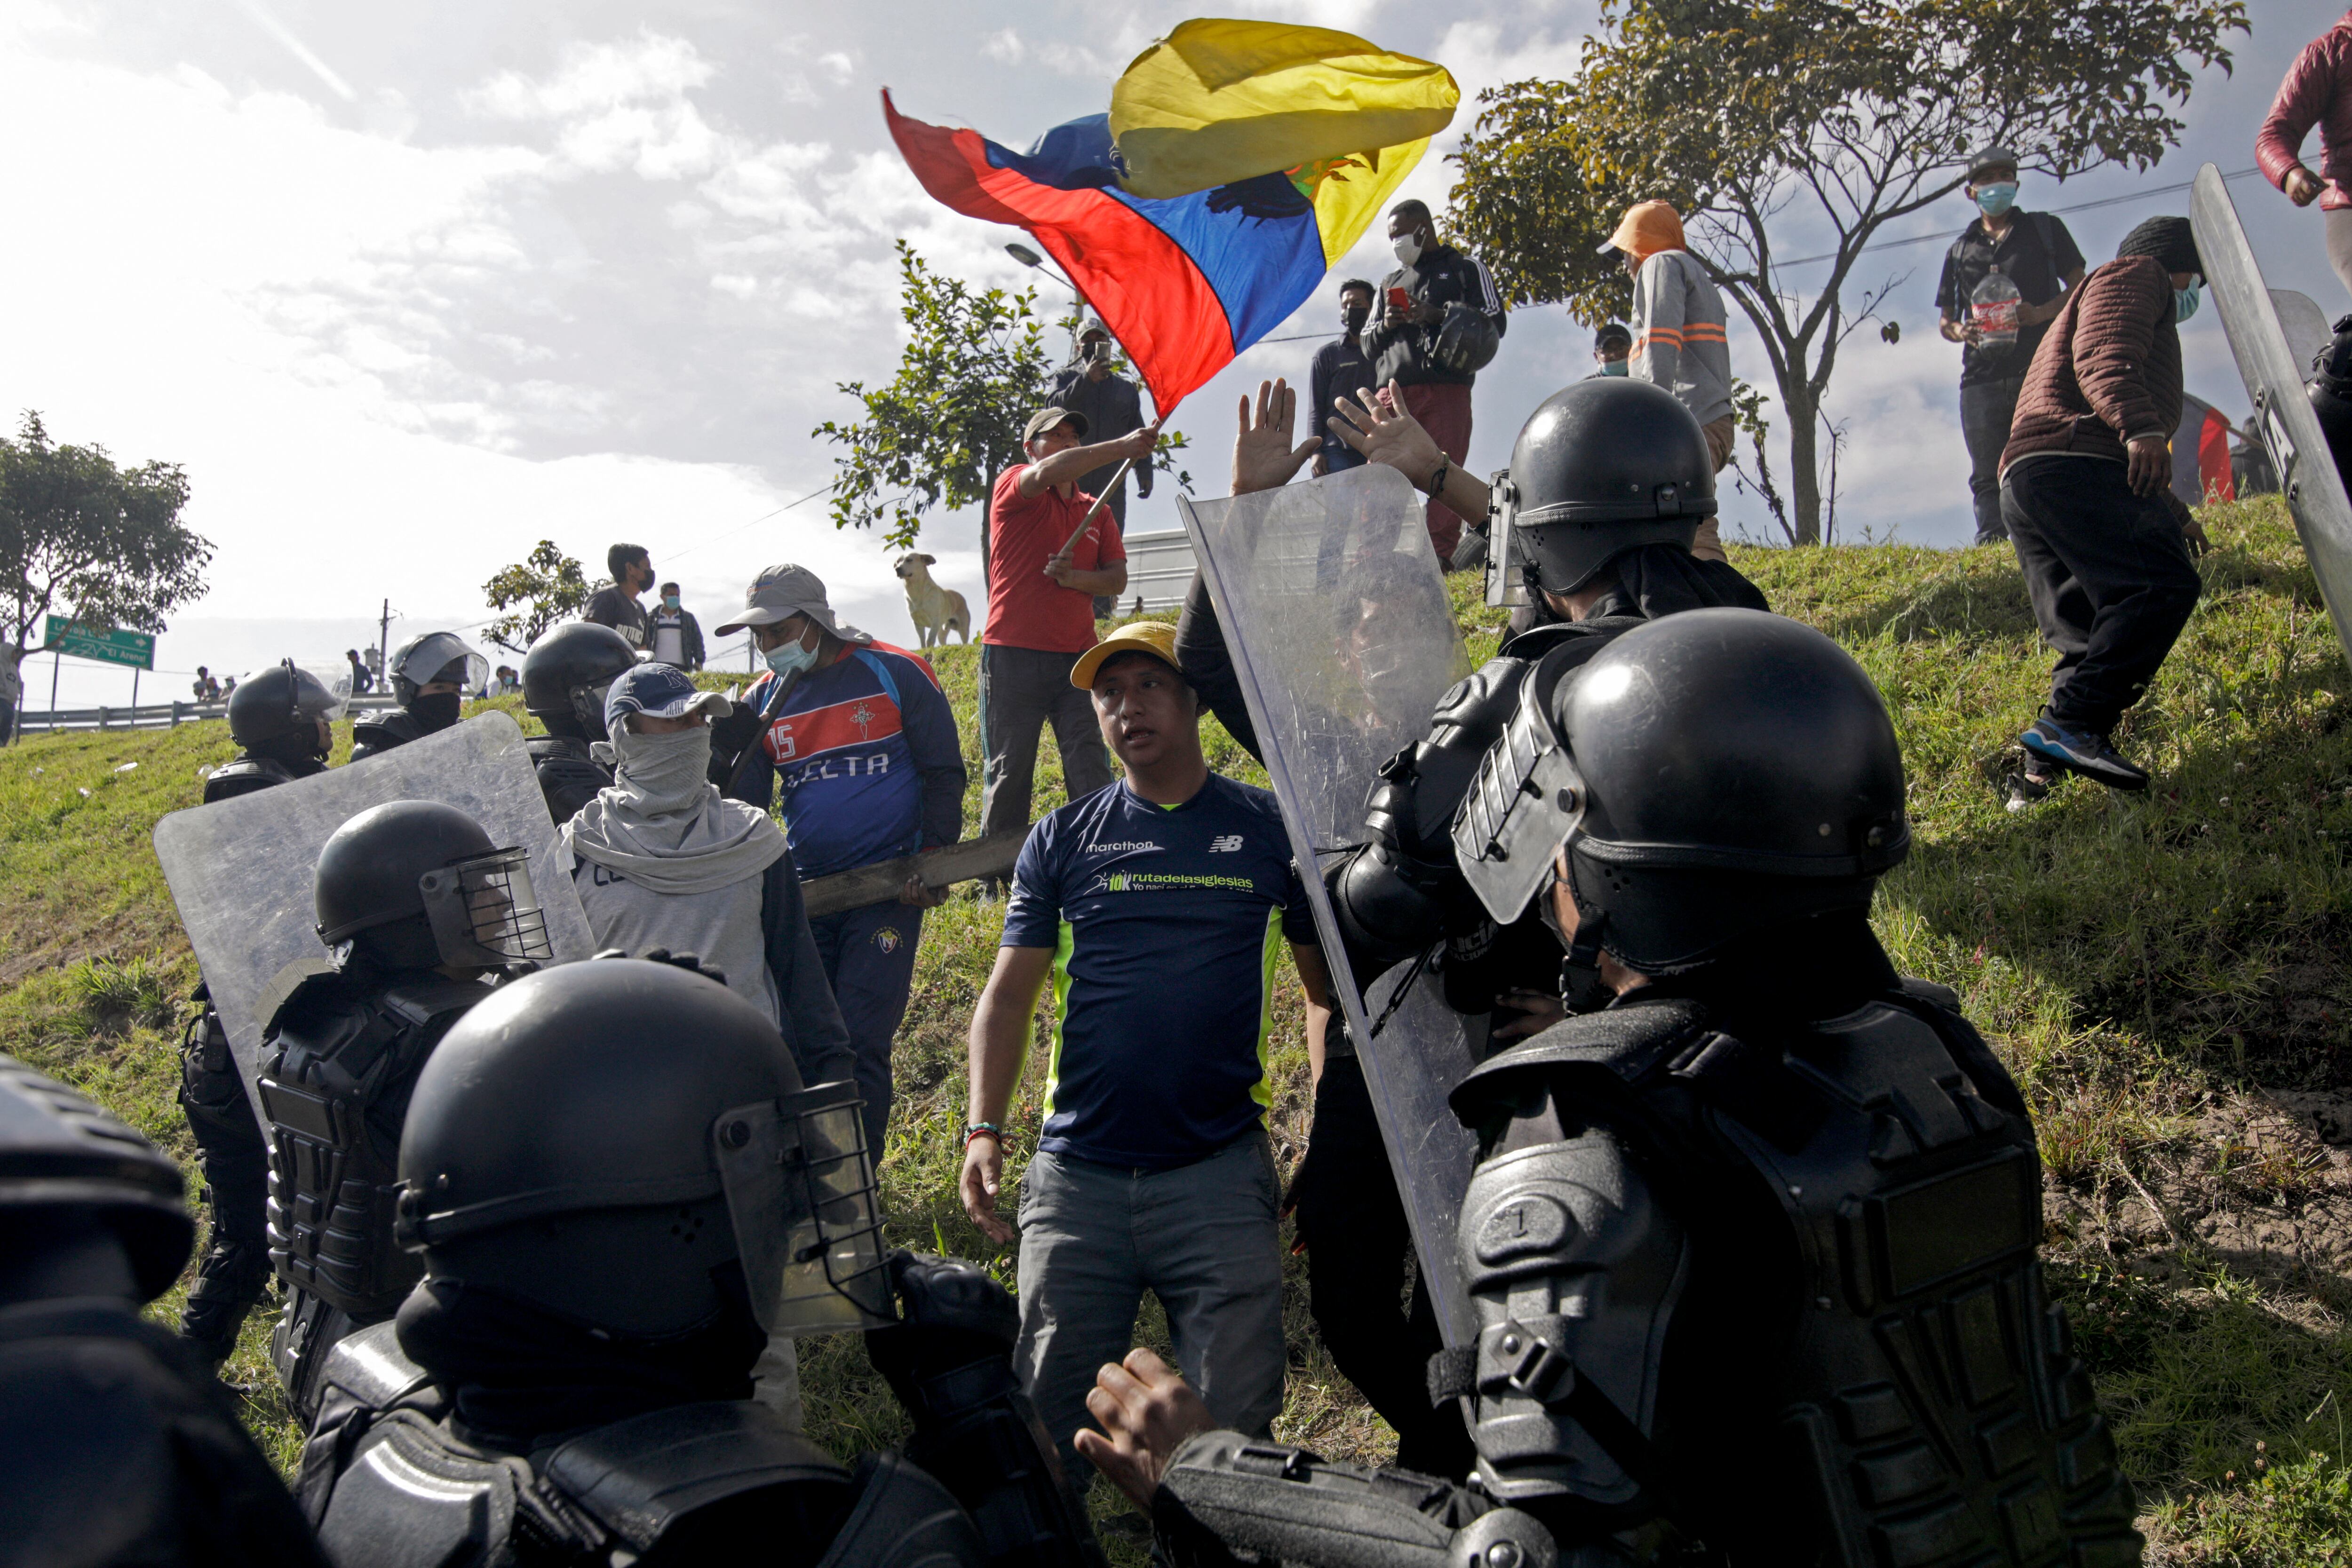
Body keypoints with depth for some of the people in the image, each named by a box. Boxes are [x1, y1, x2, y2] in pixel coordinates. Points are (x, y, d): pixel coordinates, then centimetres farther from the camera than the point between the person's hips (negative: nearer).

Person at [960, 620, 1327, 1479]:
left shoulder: (1269, 829, 4)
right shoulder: (1062, 841, 8)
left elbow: (1327, 990, 8)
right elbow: (1008, 994, 7)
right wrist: (984, 1129, -7)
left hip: (1219, 1172, -1)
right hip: (1075, 1174, 2)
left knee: (1236, 1410, 1)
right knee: (1050, 1405, 8)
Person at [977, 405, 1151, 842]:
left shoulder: (1095, 511, 19)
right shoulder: (1014, 487, 4)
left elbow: (1117, 579, 11)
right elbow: (1046, 473, -19)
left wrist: (1073, 577, -9)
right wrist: (1121, 447, -27)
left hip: (1078, 657, 4)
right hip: (1014, 655, -4)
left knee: (1092, 773, -4)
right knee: (1008, 772, 1)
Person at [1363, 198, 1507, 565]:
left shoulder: (1465, 268, 14)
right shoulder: (1390, 283, 29)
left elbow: (1495, 322, 4)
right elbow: (1367, 344, 28)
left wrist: (1439, 315, -8)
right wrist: (1384, 326, 4)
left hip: (1445, 387, -4)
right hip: (1393, 390, 4)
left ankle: (1440, 555, -14)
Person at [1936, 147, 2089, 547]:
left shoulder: (2044, 229, 17)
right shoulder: (1960, 250, 23)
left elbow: (2080, 287, 11)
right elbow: (1945, 321, 22)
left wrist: (2040, 313, -10)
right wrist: (1961, 331, -3)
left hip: (2041, 368, -2)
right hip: (1982, 376, 2)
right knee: (1987, 475, -7)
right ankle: (1991, 546, -12)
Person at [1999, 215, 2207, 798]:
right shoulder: (2138, 274, 16)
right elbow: (2103, 356, -9)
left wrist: (2172, 513, 49)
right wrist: (2141, 425, -24)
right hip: (2073, 465, -10)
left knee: (2095, 638, 3)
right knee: (2164, 583, -25)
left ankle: (2044, 770, -9)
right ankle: (2071, 724, -38)